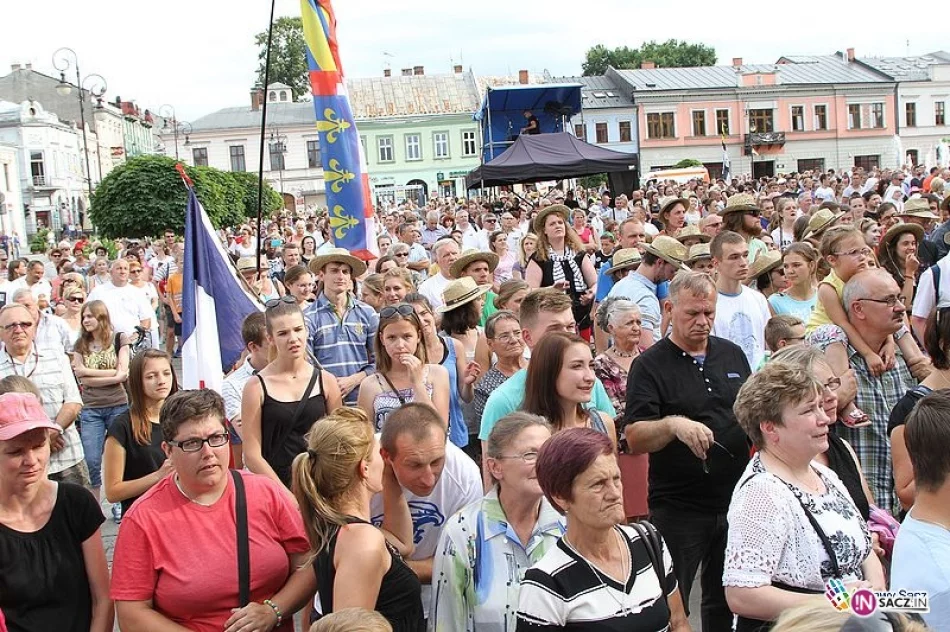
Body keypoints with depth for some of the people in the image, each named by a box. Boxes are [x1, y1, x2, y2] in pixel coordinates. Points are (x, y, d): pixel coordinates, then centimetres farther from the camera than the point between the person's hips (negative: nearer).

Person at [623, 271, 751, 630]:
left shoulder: (733, 354, 7)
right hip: (678, 509, -5)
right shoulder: (651, 365, -8)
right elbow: (634, 439, -16)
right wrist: (672, 424, -33)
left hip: (735, 501, 5)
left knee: (726, 601, 20)